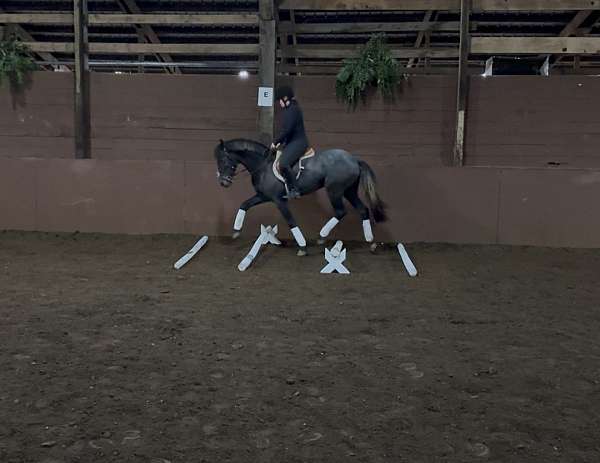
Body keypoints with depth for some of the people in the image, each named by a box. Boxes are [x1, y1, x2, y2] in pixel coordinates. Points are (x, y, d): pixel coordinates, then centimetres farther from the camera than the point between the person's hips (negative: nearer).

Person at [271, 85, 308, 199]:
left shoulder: (292, 109, -16)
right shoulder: (292, 108, 17)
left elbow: (287, 130, -21)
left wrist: (276, 142, -11)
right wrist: (280, 141, 15)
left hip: (297, 143, -12)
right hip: (293, 142, 12)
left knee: (283, 163, -29)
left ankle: (294, 190, -24)